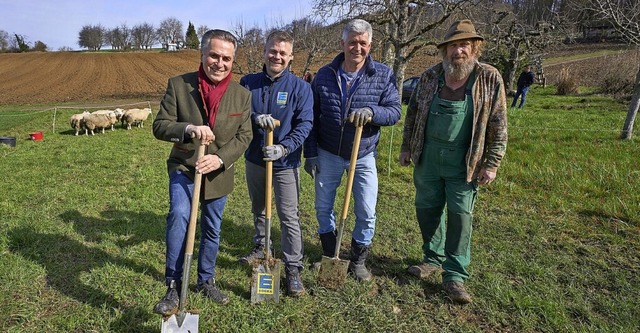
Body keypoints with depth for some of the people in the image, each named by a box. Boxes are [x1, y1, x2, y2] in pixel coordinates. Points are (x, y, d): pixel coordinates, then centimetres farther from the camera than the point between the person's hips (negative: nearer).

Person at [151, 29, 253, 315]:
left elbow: (244, 137, -3)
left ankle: (206, 281, 37)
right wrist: (188, 129, -30)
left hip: (218, 173, 3)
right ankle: (173, 287, -11)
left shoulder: (242, 95, -4)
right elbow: (160, 126, -9)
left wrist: (220, 158, -20)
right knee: (179, 215, -27)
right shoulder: (178, 85, -10)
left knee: (212, 230, 14)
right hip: (184, 168, -2)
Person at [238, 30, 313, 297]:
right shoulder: (248, 82, 0)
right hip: (254, 159, 4)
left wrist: (284, 148, -26)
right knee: (258, 209, 22)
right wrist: (255, 117, -27)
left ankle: (293, 269, 9)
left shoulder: (300, 87, -8)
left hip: (285, 163, -3)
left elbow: (305, 123, -12)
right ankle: (260, 247, 43)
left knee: (289, 217, -1)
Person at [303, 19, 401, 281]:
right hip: (328, 154, 1)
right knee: (323, 208, 11)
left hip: (364, 155, -1)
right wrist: (310, 153, -1)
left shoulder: (383, 75, -7)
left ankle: (358, 260, 26)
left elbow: (395, 111, -11)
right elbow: (312, 117, 1)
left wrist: (371, 111, -31)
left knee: (366, 213, 4)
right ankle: (330, 255, 33)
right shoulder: (324, 75, -3)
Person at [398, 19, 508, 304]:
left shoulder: (490, 79, -6)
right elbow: (413, 113, 11)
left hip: (464, 164, -3)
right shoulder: (430, 76, 2)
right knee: (426, 210, 13)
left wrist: (491, 164, -8)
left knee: (460, 216, 1)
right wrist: (406, 147, 11)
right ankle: (433, 258, 33)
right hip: (428, 159, 4)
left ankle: (455, 275, 13)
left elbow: (498, 127, -5)